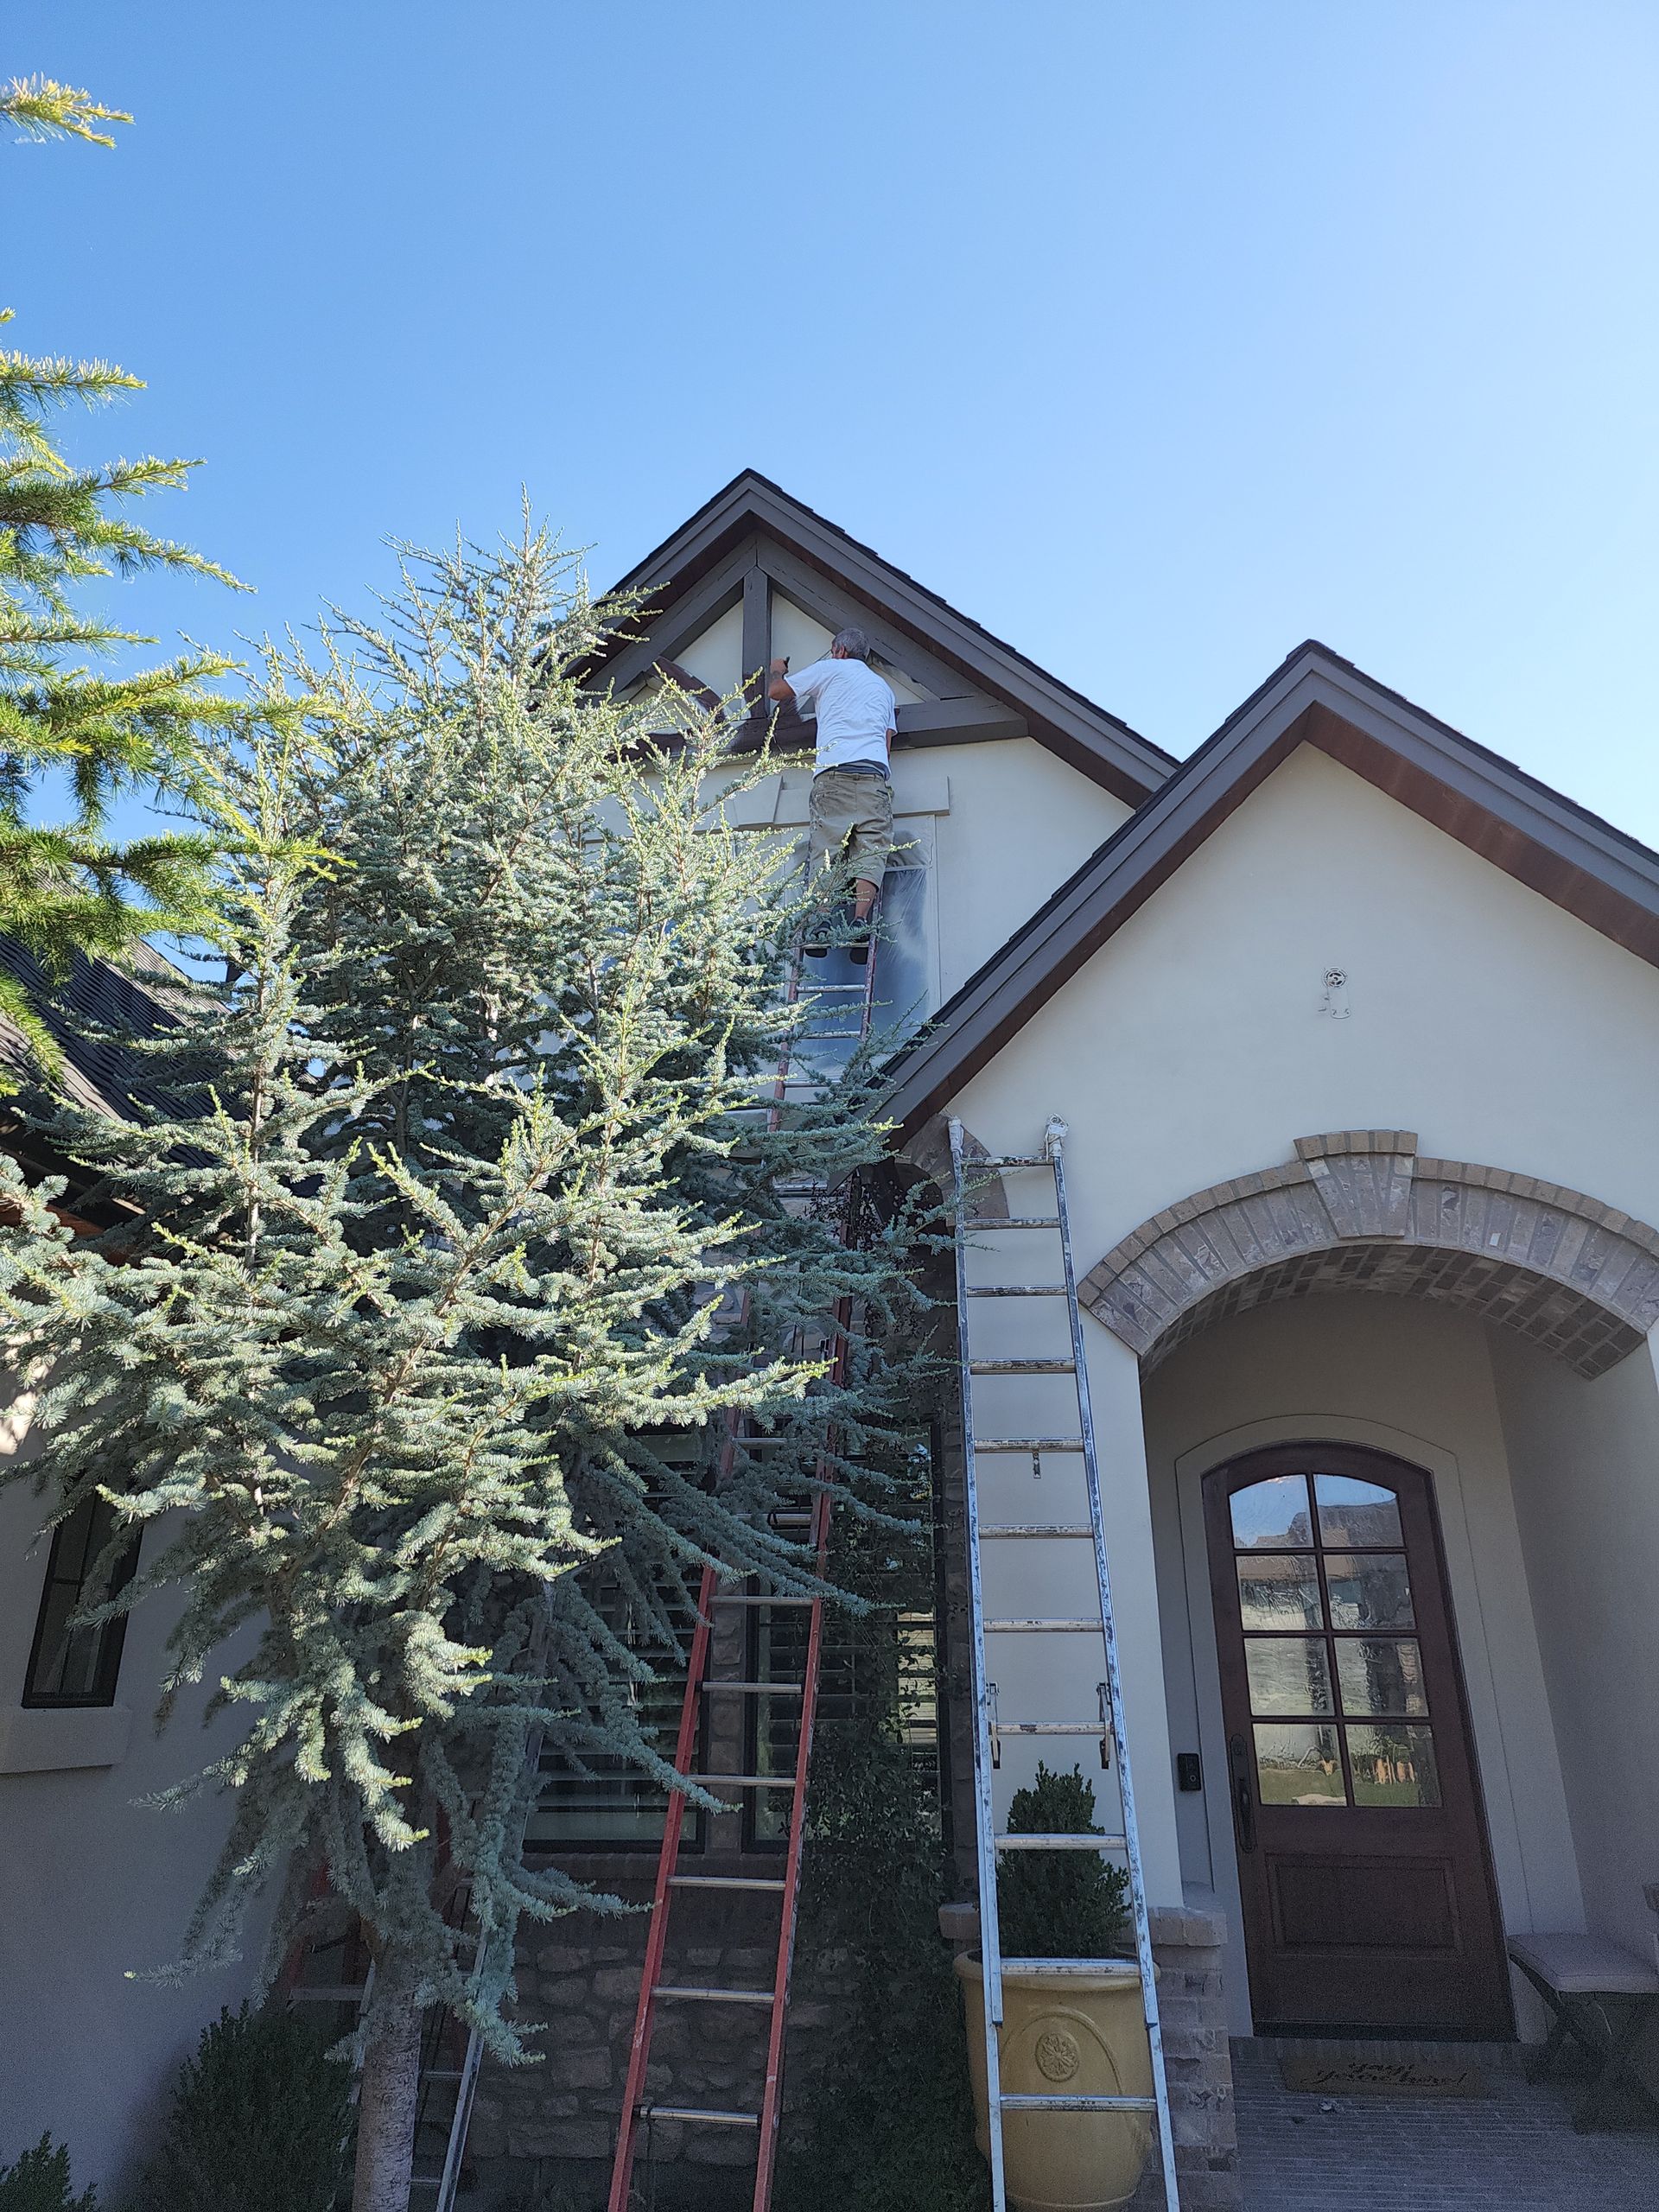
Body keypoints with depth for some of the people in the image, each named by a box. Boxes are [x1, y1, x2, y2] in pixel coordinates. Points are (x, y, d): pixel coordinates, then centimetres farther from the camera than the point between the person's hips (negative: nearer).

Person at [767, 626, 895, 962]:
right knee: (870, 850, -8)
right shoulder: (884, 687, 33)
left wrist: (778, 670, 42)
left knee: (825, 849, -8)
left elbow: (776, 692, 21)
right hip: (876, 772, 3)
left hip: (834, 771, -3)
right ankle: (860, 924, -27)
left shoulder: (830, 669, 18)